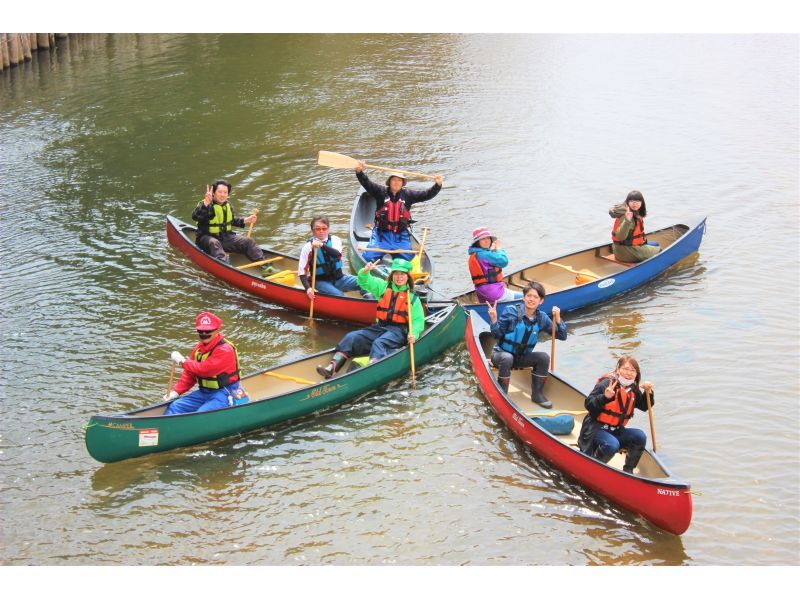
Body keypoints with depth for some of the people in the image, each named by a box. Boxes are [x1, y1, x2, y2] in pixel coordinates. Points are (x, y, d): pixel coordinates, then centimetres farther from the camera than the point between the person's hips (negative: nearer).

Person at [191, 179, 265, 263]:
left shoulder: (228, 206, 10)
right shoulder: (207, 205, -14)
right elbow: (195, 216, -34)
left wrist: (245, 220, 13)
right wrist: (206, 203, -45)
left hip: (226, 237, 7)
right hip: (207, 237, -7)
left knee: (249, 241, -4)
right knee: (214, 243, -41)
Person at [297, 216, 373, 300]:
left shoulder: (334, 240, 0)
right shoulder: (308, 247, -7)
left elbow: (337, 254, -23)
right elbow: (302, 272, -9)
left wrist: (322, 245, -39)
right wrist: (308, 288, -25)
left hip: (338, 278, 3)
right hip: (321, 281, -3)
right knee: (339, 296, -32)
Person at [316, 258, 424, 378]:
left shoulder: (413, 297, 5)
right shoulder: (383, 287, 14)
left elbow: (418, 320, 0)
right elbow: (365, 282, 3)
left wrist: (413, 334, -19)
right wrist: (365, 271, -21)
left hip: (398, 331, -5)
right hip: (379, 327, 5)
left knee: (379, 343, -35)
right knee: (351, 337, -13)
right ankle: (331, 368, -27)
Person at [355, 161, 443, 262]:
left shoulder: (408, 194, 3)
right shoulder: (381, 192, -1)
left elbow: (427, 194, -4)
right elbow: (367, 183, -13)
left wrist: (437, 185, -21)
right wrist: (359, 171, -32)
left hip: (401, 235, 2)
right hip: (382, 234, -1)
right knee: (369, 257, -14)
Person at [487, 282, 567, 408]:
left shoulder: (542, 318, -4)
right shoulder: (511, 311, -16)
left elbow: (562, 336, -1)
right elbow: (497, 335, -12)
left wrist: (558, 319, -16)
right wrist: (494, 320, -31)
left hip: (521, 357, 4)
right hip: (501, 353, -4)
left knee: (543, 357, -18)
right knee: (507, 358, -37)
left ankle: (537, 394, -4)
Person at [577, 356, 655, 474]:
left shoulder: (634, 390, 7)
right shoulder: (606, 383, -16)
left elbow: (644, 407, 20)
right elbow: (588, 404, -21)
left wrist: (648, 393, 1)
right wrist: (605, 397, -38)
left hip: (616, 430, 7)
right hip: (595, 428, -7)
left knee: (640, 437, -13)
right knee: (612, 445, -35)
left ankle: (628, 470, 1)